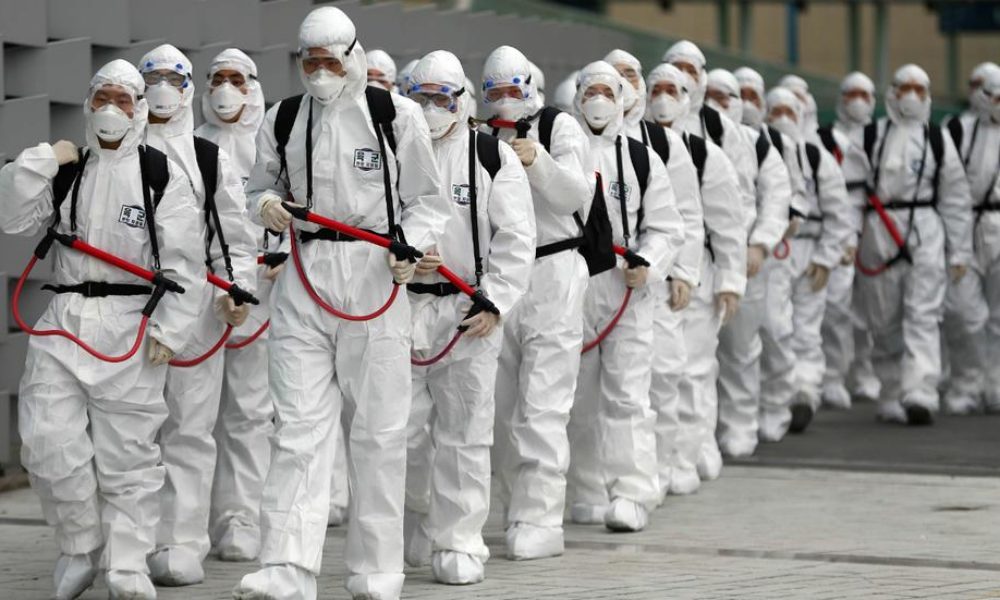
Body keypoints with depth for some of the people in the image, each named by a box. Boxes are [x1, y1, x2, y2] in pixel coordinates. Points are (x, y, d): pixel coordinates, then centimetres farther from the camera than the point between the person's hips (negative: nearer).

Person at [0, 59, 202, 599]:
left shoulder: (163, 174, 1)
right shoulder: (66, 171, 14)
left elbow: (183, 263, -2)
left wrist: (169, 329, -10)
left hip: (131, 326, -3)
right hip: (64, 320, 3)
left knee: (126, 453, -1)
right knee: (47, 440, -5)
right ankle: (80, 546, 14)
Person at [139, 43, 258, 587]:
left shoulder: (212, 159, 13)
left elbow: (235, 237, 11)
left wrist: (236, 288, -5)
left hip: (196, 298, 0)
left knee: (189, 425, -4)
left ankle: (182, 547, -3)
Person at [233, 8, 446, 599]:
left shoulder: (397, 115, -1)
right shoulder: (283, 120, 8)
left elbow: (427, 200, 4)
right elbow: (262, 188, 20)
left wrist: (410, 245, -13)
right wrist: (267, 205, -3)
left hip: (376, 278, -2)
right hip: (304, 280, 2)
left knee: (379, 430, 3)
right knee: (299, 427, -4)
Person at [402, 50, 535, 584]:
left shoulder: (492, 156, 2)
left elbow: (516, 238, 0)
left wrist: (494, 303, -8)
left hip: (470, 313, -1)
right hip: (402, 306, 1)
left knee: (463, 434, 1)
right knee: (397, 427, 1)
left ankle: (459, 543, 9)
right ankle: (426, 507, 28)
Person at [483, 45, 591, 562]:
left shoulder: (559, 127, -3)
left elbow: (575, 196, -17)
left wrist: (538, 162, -33)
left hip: (553, 273, -5)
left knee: (541, 405, -11)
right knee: (502, 406, 9)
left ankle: (540, 521, -12)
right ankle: (516, 510, 19)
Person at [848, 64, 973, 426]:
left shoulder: (938, 141, 10)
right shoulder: (870, 138, 8)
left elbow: (956, 199, 11)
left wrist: (959, 252, 8)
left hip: (926, 232, -1)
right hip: (878, 232, 1)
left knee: (923, 316, -13)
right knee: (884, 322, 5)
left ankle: (920, 395, -23)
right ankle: (893, 395, 16)